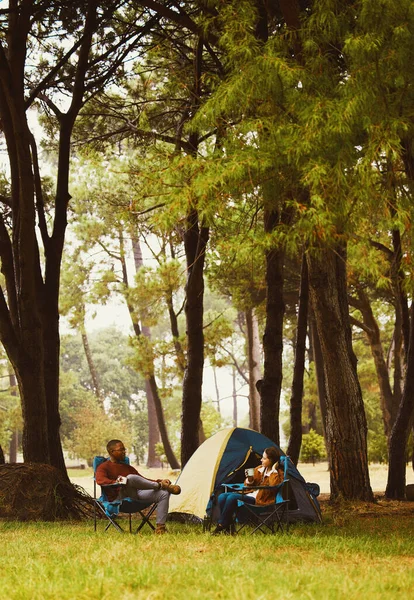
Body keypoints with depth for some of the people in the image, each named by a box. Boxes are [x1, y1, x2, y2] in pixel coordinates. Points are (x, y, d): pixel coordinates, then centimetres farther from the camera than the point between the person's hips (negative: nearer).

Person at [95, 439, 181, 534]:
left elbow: (142, 480, 29)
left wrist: (159, 481, 11)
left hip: (137, 494, 7)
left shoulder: (127, 467, 29)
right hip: (119, 497, -7)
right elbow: (100, 480, -14)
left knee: (164, 494, -11)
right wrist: (116, 482, -31)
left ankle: (160, 527, -19)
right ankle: (160, 486, -19)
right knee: (131, 478, -38)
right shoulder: (104, 467, 8)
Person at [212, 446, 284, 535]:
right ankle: (227, 526, -10)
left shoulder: (278, 474, -4)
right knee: (222, 497, -13)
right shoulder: (259, 469, 15)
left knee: (232, 497, -28)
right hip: (249, 494, 8)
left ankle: (221, 526, -15)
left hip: (259, 500, -8)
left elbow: (274, 485, -27)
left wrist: (273, 471, -18)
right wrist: (249, 480, -1)